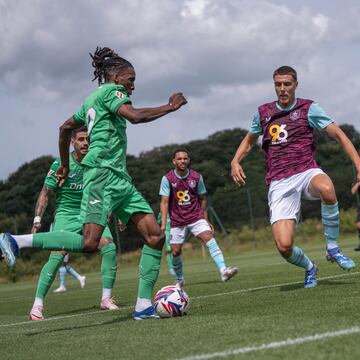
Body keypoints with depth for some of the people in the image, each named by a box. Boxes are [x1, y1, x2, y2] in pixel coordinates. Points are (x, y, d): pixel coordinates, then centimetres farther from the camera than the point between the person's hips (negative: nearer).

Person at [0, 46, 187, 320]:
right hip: (102, 172, -10)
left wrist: (65, 165, 40)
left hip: (120, 179, 10)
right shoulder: (111, 90, -1)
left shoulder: (92, 100, 26)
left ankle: (144, 305, -2)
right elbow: (134, 116, -19)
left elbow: (66, 128, 33)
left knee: (155, 236, 0)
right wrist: (170, 107, -8)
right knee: (89, 243, -23)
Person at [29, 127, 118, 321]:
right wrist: (37, 219, -12)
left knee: (110, 248, -17)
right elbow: (46, 193, -4)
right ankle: (37, 307, -15)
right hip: (66, 215, -3)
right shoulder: (60, 164, -7)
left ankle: (106, 299, -4)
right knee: (57, 256, -20)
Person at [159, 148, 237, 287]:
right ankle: (180, 279, 27)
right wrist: (163, 223, -16)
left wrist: (206, 219, 12)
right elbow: (164, 202, -7)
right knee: (175, 251, 2)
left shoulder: (197, 177, -1)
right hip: (177, 221, 0)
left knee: (209, 238, -22)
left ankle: (223, 270, -33)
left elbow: (202, 199, 10)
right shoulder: (167, 179, -7)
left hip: (196, 218, 0)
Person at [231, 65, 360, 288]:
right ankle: (309, 267, 20)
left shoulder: (308, 108, 4)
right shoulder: (263, 113, 13)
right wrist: (236, 161, 9)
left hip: (306, 171, -2)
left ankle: (333, 248, -18)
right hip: (279, 183, 2)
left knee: (326, 189, -42)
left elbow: (339, 134, -1)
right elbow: (249, 140, 30)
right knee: (284, 246, -17)